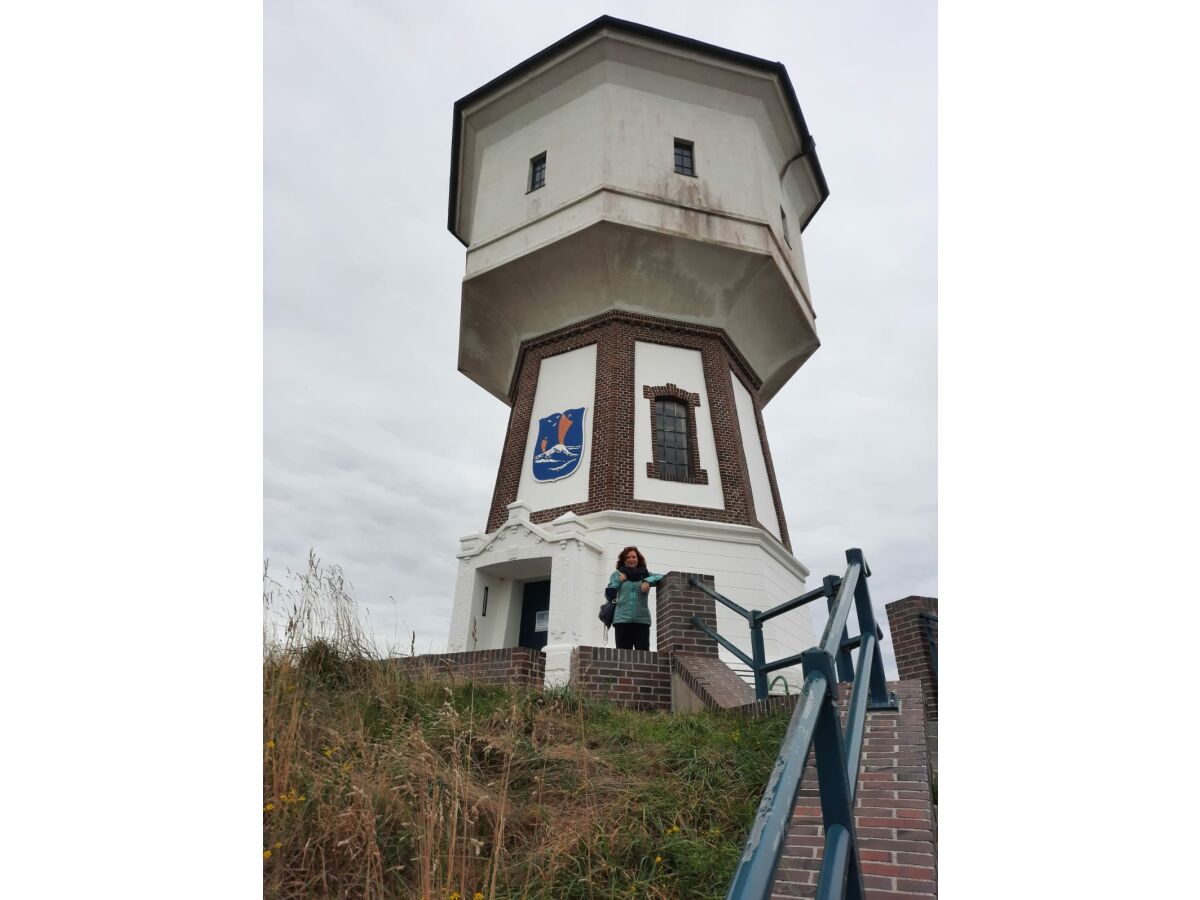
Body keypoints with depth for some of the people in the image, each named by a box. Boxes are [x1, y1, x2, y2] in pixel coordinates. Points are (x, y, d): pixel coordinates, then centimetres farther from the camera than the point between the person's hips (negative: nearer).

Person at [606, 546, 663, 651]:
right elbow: (609, 595, 8)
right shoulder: (617, 575, 14)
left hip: (642, 620, 0)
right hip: (622, 620, 0)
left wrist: (647, 581, -14)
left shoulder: (646, 575, 15)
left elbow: (661, 577, -1)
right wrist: (618, 581, 0)